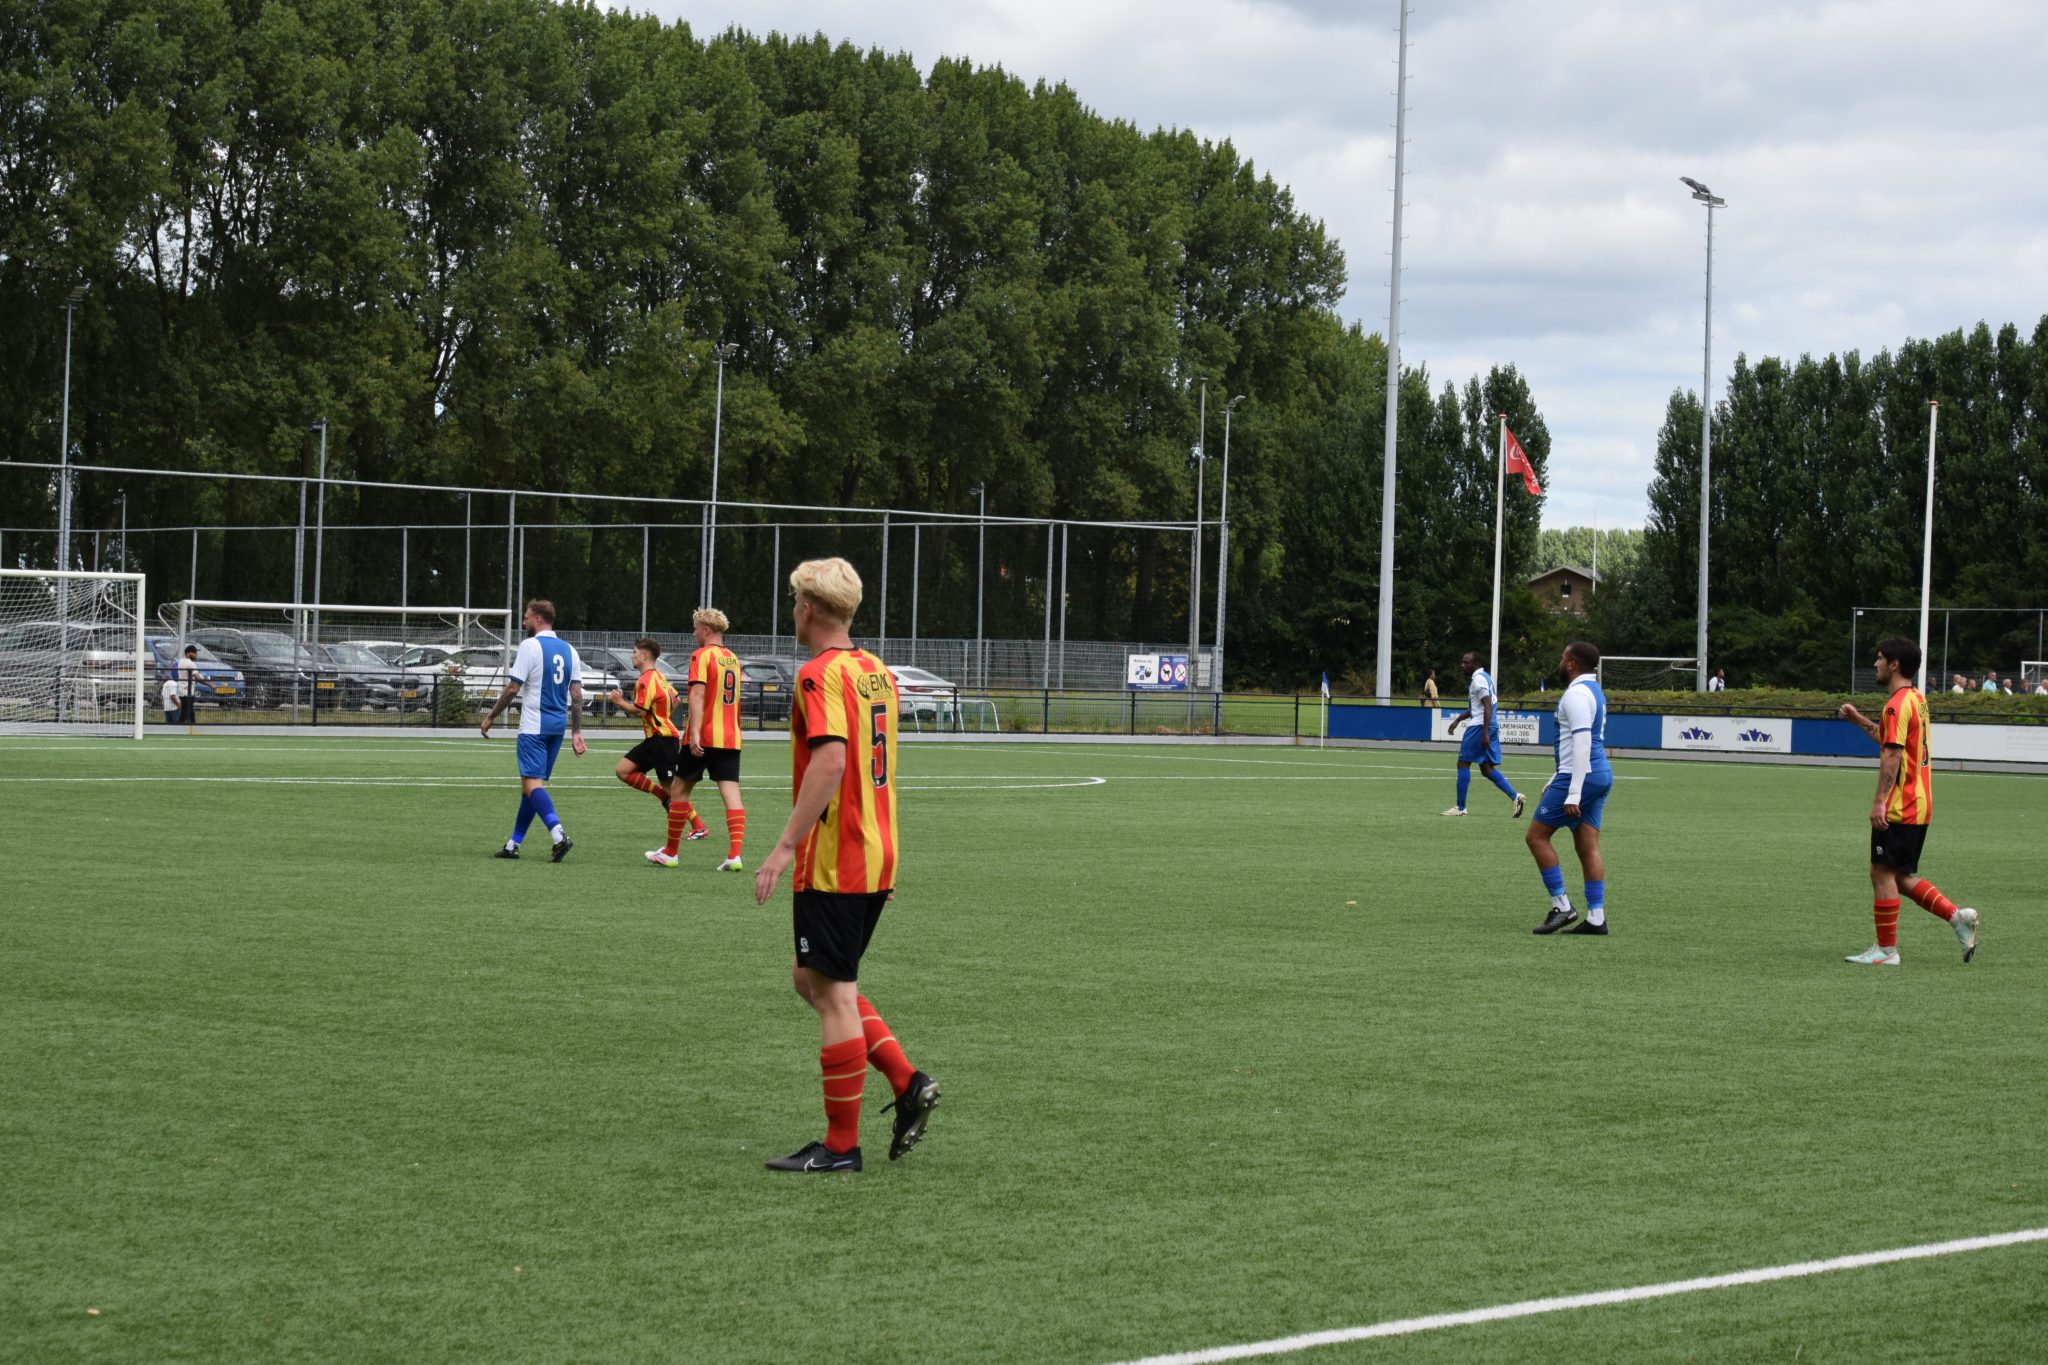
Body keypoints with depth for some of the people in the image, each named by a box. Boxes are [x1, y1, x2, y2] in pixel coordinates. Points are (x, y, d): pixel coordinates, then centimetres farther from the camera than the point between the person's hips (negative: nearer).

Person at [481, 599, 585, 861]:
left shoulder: (530, 646, -8)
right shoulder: (569, 650, 11)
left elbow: (513, 688, -10)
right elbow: (577, 695, 8)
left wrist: (490, 717, 1)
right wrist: (576, 733, 11)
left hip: (534, 726, -7)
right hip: (559, 724, 7)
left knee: (532, 783, -12)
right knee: (532, 783, 14)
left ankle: (559, 835, -32)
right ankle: (513, 844, 19)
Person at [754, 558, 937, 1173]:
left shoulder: (820, 674, -14)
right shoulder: (877, 672, 13)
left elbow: (830, 760, -27)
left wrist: (785, 846, -26)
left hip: (833, 863, -9)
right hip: (876, 856, 9)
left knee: (831, 992, -3)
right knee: (813, 979, 18)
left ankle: (840, 1145, 2)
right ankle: (907, 1082, 10)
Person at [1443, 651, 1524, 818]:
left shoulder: (1478, 679, -13)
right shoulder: (1483, 677, 19)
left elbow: (1488, 706, -21)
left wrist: (1485, 733, -25)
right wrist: (1458, 719, 28)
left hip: (1480, 727, -10)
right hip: (1492, 727, 10)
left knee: (1463, 763, -2)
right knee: (1487, 768, 10)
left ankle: (1460, 807, 1)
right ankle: (1515, 796, 0)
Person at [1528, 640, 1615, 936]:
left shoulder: (1576, 694, -14)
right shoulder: (1594, 691, 18)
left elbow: (1582, 744, -23)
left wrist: (1573, 794, -26)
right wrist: (1556, 783, 30)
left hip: (1581, 775, -10)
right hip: (1601, 774, 10)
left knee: (1537, 835, -2)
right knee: (1588, 846, 7)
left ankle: (1561, 906, -5)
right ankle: (1596, 917, 2)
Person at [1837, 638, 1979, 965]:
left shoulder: (1898, 704, -15)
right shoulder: (1917, 699, 15)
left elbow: (1892, 755, -23)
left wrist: (1879, 801, -25)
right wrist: (1859, 720, 29)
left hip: (1898, 808, -10)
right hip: (1919, 804, 10)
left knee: (1883, 873, -3)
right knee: (1901, 877, 14)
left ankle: (1886, 949, 1)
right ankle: (1958, 917, 6)